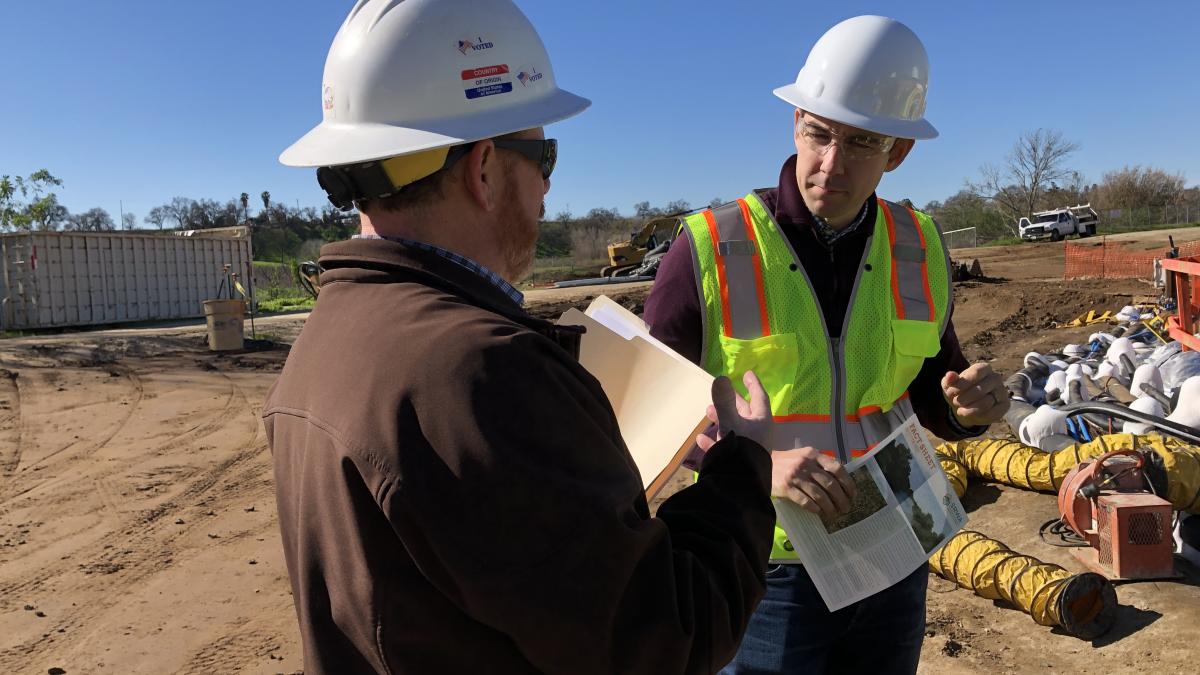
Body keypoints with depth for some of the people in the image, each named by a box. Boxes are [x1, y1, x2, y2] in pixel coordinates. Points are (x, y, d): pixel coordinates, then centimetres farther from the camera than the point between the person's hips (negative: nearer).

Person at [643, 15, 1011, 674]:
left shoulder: (919, 249, -1)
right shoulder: (709, 249, -16)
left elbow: (932, 402, 9)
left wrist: (970, 403, -13)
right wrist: (758, 466, -29)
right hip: (766, 570, -4)